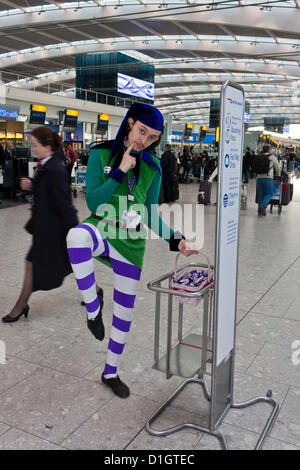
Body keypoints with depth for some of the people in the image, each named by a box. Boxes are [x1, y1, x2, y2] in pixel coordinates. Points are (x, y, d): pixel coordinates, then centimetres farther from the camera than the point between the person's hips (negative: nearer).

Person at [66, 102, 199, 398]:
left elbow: (151, 215, 7)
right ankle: (92, 306, -20)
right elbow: (93, 202, -11)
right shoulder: (101, 153, -4)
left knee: (124, 310, 8)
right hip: (101, 229, -2)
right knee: (77, 235, -41)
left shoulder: (153, 167, 4)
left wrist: (176, 241, -6)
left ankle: (110, 373, 31)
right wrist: (121, 171, -17)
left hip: (132, 242, 3)